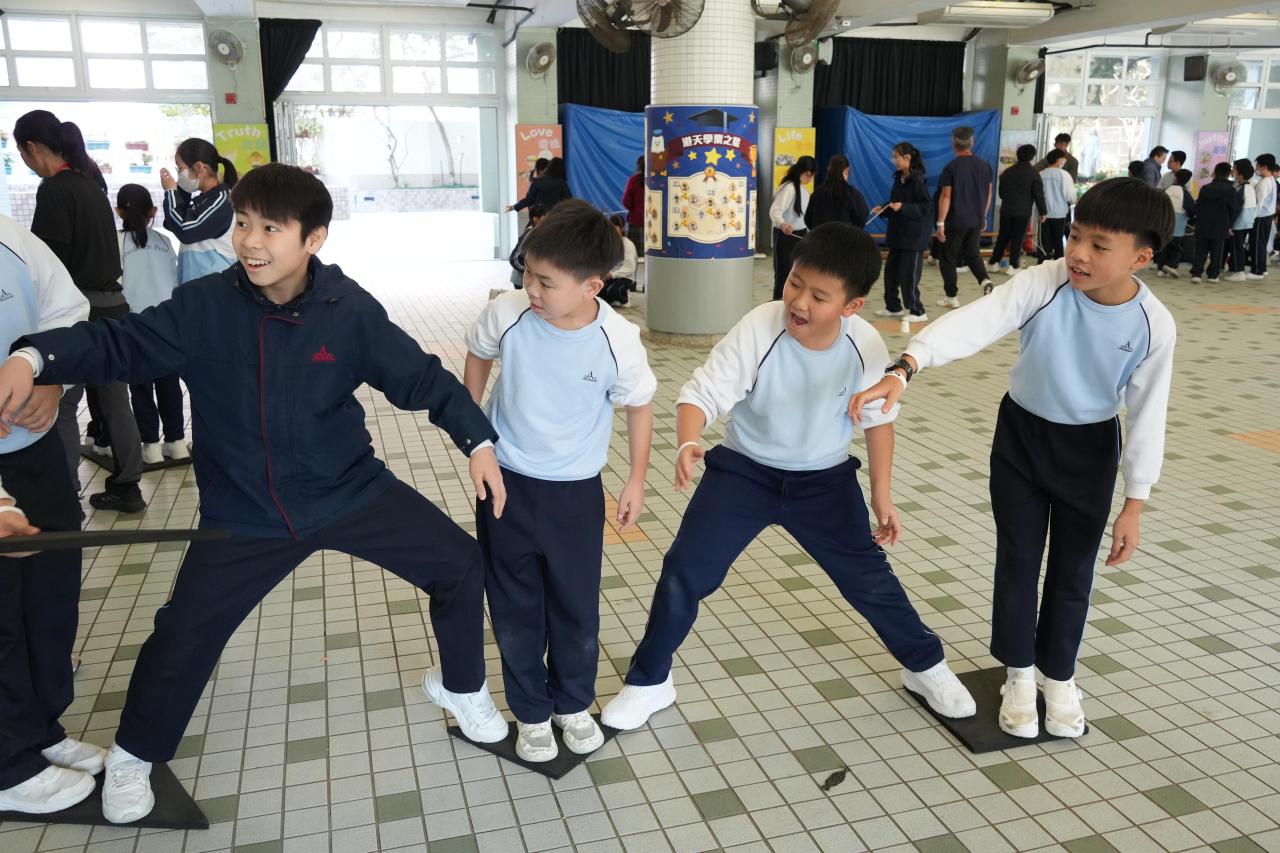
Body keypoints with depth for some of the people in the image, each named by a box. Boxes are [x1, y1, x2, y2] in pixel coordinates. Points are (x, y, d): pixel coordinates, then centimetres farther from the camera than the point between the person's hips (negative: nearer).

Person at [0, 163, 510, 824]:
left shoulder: (350, 311, -13)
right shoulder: (204, 306, -13)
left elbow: (420, 376, -7)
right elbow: (122, 343, -10)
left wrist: (477, 440, -14)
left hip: (350, 491, 1)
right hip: (245, 516, 0)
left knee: (459, 564, -1)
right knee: (182, 635, 5)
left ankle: (460, 686, 28)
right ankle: (133, 756, 37)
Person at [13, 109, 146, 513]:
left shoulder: (55, 190, -13)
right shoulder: (91, 182, 12)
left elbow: (50, 260, -15)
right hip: (112, 303, 8)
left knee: (61, 405, -2)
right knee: (114, 400, 12)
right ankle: (126, 487, 19)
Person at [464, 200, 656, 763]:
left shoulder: (619, 342, -21)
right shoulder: (507, 315, -19)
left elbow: (639, 406, -2)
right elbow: (478, 355, 5)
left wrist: (637, 479, 1)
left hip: (576, 491, -1)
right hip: (506, 483, 1)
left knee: (577, 607, 13)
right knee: (515, 608, 12)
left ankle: (574, 704, 38)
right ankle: (531, 712, 32)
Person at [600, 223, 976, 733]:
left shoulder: (865, 346, -18)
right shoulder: (758, 330, -26)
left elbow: (878, 419, -1)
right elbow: (702, 394, -26)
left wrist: (882, 497, 1)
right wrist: (687, 445, -48)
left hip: (824, 480, 1)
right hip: (744, 471, -1)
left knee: (870, 578, 6)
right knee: (684, 573, -6)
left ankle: (925, 666, 34)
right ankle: (649, 681, 16)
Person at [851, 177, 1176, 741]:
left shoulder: (1153, 325, -21)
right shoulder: (1044, 283, -25)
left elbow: (1147, 415, -11)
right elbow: (973, 324, -39)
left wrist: (1134, 504, -8)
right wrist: (904, 370, -55)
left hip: (1090, 447, 0)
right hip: (1021, 434, 0)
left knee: (1072, 569, 11)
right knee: (1017, 560, 8)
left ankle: (1059, 677, 34)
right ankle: (1019, 674, 30)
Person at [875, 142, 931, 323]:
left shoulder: (917, 180, -15)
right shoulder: (899, 178, 8)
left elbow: (927, 208, -18)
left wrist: (903, 207, -26)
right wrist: (884, 209, 1)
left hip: (914, 235, -8)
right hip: (898, 234, 8)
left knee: (908, 275, -5)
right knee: (890, 271, 11)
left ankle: (918, 312, 7)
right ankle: (893, 307, 25)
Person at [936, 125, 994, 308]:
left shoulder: (951, 167, -12)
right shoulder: (985, 165, 2)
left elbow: (946, 196, -14)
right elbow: (988, 193, 9)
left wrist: (940, 222, -12)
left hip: (955, 221, -5)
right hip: (976, 220, 5)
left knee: (948, 259, 8)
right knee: (972, 253, 21)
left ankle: (952, 297, 11)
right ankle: (984, 279, -4)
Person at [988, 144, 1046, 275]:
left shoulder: (1008, 171, 8)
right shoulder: (1033, 173, -7)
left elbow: (1001, 192, 17)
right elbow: (1039, 194, -8)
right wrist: (1042, 212, -1)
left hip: (1006, 210, 4)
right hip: (1023, 212, -4)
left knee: (1002, 237, 11)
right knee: (1018, 239, 1)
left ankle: (993, 263, 12)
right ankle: (1013, 266, 1)